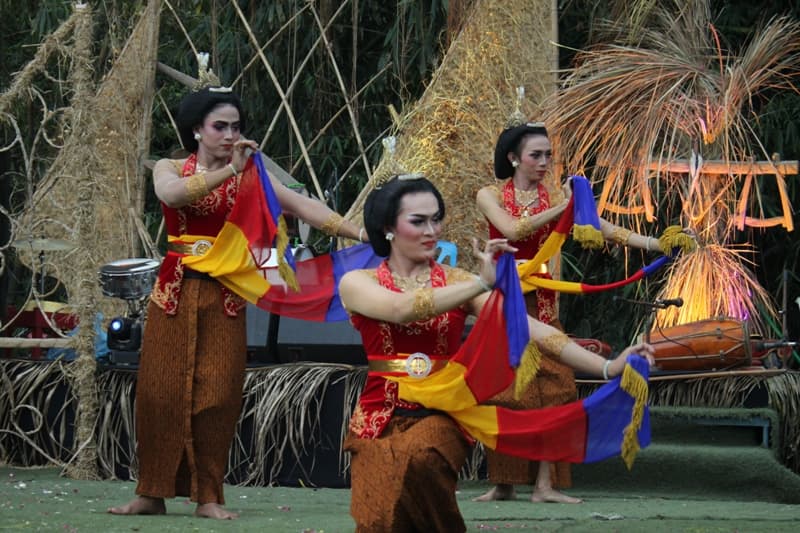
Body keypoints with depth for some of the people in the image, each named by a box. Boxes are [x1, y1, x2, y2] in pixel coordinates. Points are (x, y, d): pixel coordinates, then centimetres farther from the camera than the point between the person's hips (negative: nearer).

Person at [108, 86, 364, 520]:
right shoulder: (169, 169, 6)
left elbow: (303, 206, -6)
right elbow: (174, 194, -18)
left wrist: (357, 232, -18)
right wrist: (228, 170, -26)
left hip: (224, 294, 0)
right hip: (174, 291, 0)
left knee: (217, 393, -5)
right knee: (161, 389, -3)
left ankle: (208, 496, 1)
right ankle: (152, 492, 4)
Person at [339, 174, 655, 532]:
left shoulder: (457, 281, 4)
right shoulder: (357, 284, 1)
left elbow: (525, 326, -7)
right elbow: (400, 309, -22)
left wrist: (607, 368, -19)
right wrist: (482, 284, -30)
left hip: (441, 415, 0)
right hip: (381, 417, 0)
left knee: (420, 455, -34)